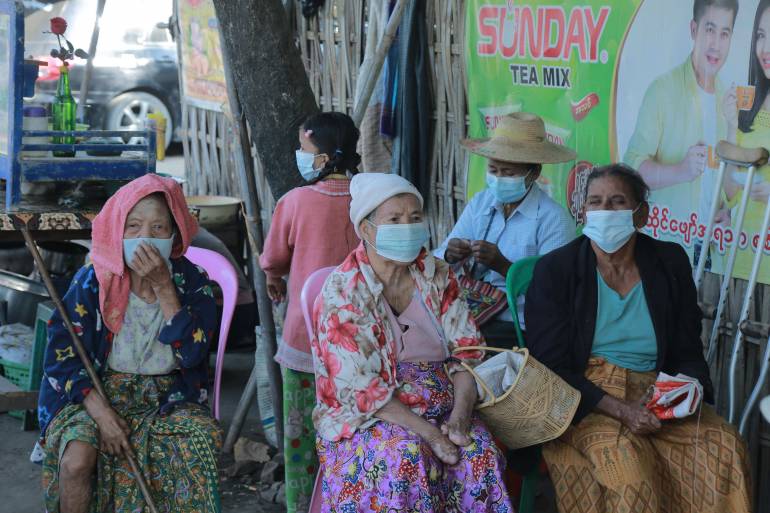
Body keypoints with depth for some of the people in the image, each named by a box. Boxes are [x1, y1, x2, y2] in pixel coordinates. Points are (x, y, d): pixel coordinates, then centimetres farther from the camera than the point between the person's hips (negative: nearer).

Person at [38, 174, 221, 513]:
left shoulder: (192, 283, -4)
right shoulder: (92, 281, -7)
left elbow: (192, 353, -17)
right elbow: (63, 355, -8)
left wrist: (163, 286, -23)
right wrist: (101, 412, -20)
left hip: (169, 399, 1)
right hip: (96, 394, -1)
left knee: (199, 450, -28)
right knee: (76, 460, -29)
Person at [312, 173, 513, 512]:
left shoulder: (437, 276, 5)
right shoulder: (341, 294, -9)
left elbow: (467, 352, 1)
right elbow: (361, 388, -15)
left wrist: (460, 414, -17)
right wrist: (426, 432, -23)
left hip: (442, 407, 4)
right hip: (368, 417, -3)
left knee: (479, 450, -26)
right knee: (406, 455, -34)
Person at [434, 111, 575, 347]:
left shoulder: (555, 220, -7)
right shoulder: (480, 202, 12)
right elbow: (437, 262, 8)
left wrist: (503, 266, -24)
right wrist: (450, 255, -14)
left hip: (516, 327, -5)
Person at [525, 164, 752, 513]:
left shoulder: (671, 264, 6)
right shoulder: (554, 270, -4)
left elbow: (688, 354, 11)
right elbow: (550, 366, -8)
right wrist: (619, 409, -20)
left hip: (655, 397, 3)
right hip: (584, 402, -3)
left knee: (724, 445, -22)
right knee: (624, 456, -33)